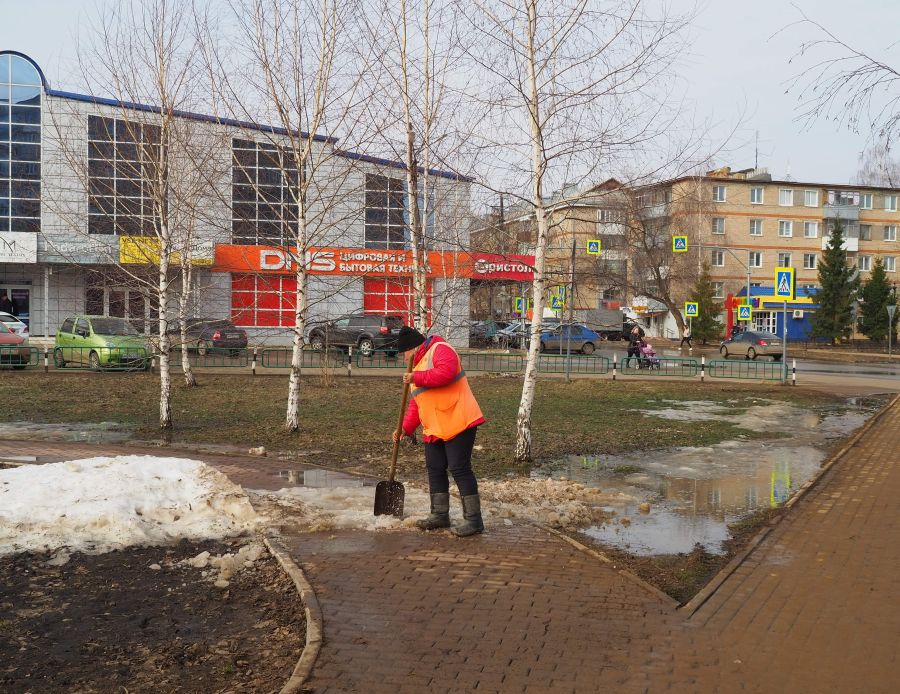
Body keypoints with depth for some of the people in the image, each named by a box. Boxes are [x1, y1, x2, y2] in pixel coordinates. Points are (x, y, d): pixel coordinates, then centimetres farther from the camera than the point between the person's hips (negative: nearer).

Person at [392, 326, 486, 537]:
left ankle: (473, 519, -4)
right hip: (434, 429, 10)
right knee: (435, 470, 12)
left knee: (460, 469, -9)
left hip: (458, 423, -10)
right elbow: (415, 403, 21)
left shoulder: (440, 349, -6)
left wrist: (416, 378, -21)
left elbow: (446, 373, -28)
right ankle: (440, 515, 24)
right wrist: (406, 428, 10)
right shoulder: (418, 364, 22)